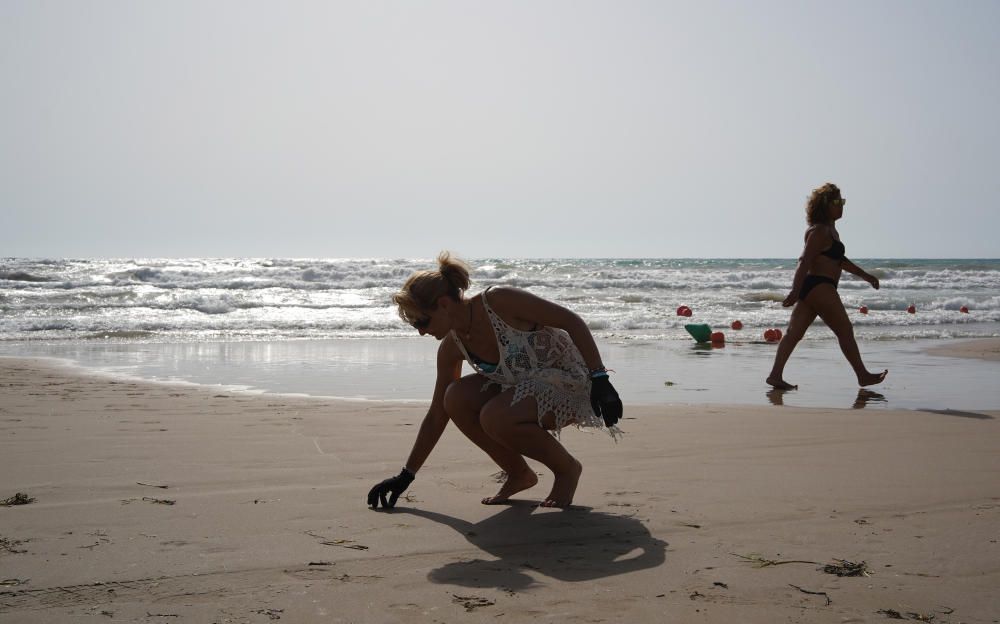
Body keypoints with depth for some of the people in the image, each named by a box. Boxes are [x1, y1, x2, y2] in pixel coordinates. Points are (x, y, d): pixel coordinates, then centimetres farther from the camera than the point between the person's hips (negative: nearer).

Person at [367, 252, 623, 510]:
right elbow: (436, 416, 3)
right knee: (456, 399, -15)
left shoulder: (500, 301, -25)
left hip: (570, 381, -7)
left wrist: (600, 379, -26)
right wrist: (406, 476, 2)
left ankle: (567, 468, -4)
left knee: (494, 418, -29)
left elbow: (573, 321, -21)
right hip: (525, 385, 7)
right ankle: (519, 474, 3)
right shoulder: (451, 347, -4)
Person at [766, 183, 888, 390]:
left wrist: (865, 275, 31)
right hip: (819, 287, -10)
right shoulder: (819, 231, -13)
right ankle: (863, 376, 9)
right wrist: (795, 291, -29)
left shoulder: (830, 229, 20)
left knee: (794, 332, 3)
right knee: (845, 331, 0)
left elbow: (839, 260, 30)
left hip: (810, 288, 10)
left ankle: (776, 374, -1)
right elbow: (805, 262, -21)